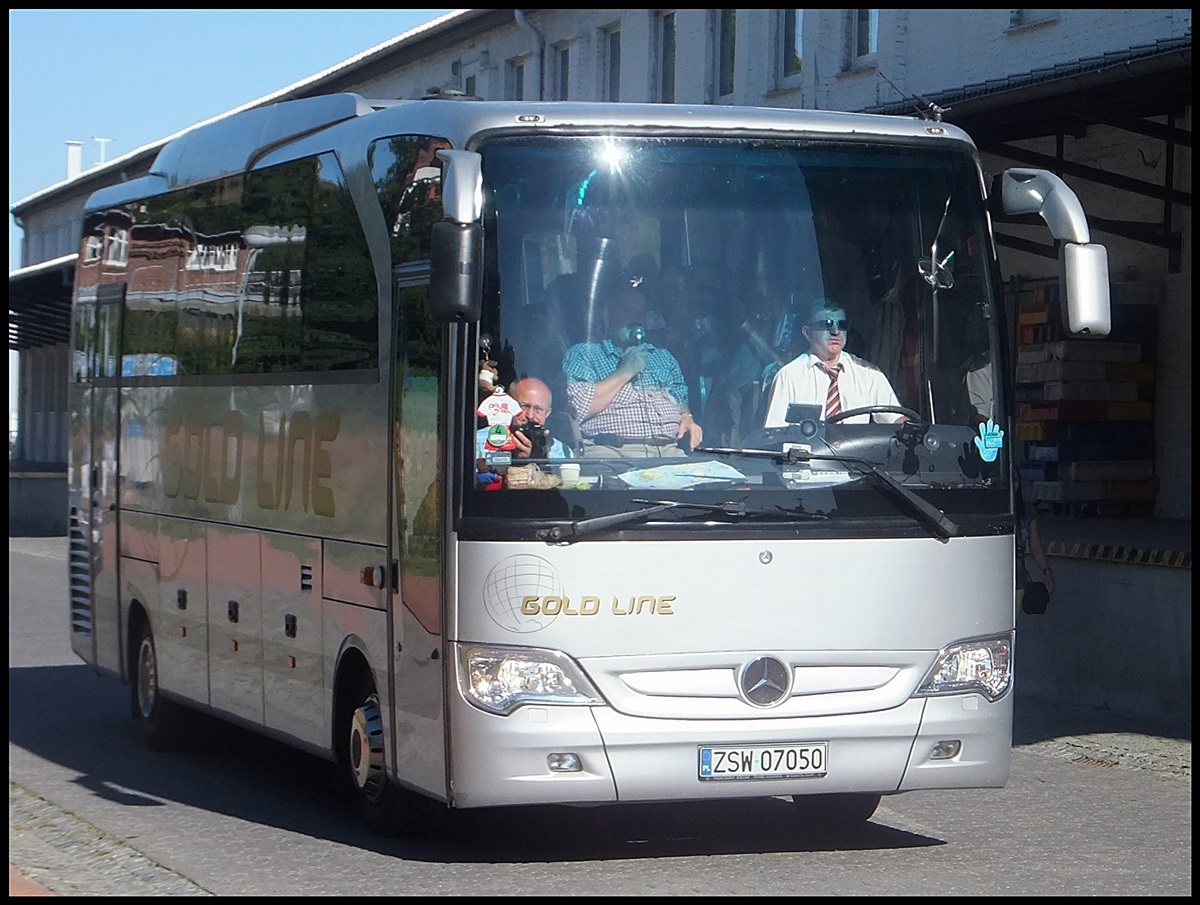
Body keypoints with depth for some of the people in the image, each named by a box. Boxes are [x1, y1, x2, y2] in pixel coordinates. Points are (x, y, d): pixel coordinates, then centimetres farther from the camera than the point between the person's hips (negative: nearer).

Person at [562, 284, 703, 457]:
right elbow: (581, 408, -7)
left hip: (669, 451, 4)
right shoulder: (581, 354, 9)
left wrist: (687, 420, 6)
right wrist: (625, 371, -4)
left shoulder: (663, 357, 29)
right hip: (611, 451, -4)